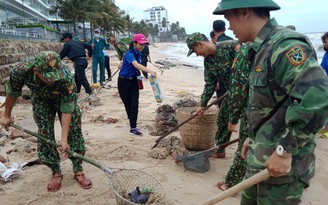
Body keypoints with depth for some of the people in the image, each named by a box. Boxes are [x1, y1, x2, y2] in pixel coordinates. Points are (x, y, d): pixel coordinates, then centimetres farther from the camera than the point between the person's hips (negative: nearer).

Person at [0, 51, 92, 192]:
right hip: (41, 99, 2)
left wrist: (64, 139, -33)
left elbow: (66, 110, -33)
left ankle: (78, 170, 10)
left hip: (65, 98, -1)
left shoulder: (66, 77, -42)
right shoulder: (21, 71, -36)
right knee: (45, 134, -3)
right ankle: (56, 173, 12)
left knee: (74, 131, -5)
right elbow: (12, 93, -13)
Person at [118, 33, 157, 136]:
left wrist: (138, 75, 5)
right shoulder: (129, 54, -22)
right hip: (124, 82, -6)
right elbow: (136, 65, -41)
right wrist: (150, 71, -54)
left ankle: (133, 127, -1)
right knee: (128, 104, 6)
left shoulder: (139, 54, 4)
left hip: (134, 81, 6)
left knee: (135, 104, -4)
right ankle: (132, 123, 27)